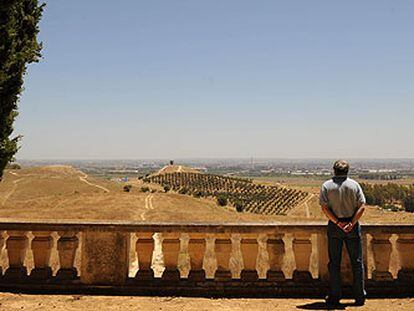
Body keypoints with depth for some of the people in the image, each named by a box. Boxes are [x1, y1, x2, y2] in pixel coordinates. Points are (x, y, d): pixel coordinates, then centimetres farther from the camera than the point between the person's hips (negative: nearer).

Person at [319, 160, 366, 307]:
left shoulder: (326, 185, -2)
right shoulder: (354, 184, 0)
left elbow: (324, 207, -9)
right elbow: (361, 207, -7)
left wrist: (337, 222, -12)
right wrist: (352, 223, -13)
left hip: (334, 227, 0)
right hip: (352, 226, 0)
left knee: (334, 263, 7)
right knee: (357, 262, 9)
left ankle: (334, 296, 10)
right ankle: (360, 296, 13)